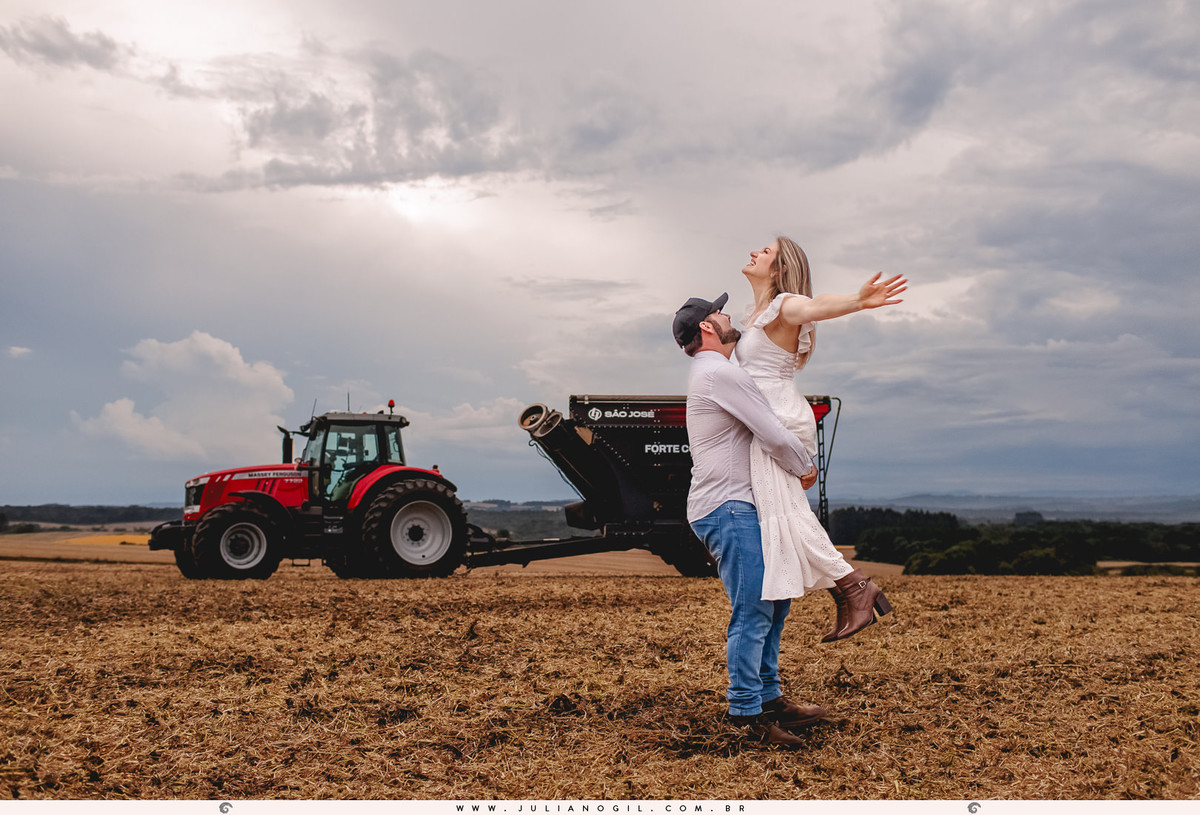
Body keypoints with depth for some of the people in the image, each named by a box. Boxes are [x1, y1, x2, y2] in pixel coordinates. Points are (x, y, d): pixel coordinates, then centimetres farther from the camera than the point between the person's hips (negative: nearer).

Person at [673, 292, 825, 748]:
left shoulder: (710, 373, 22)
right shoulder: (720, 373, -12)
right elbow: (774, 436, -15)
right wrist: (805, 467, 2)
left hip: (737, 508, 11)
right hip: (728, 509, -11)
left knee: (773, 603, 14)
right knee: (752, 611, -11)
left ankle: (768, 697, 20)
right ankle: (747, 713, -7)